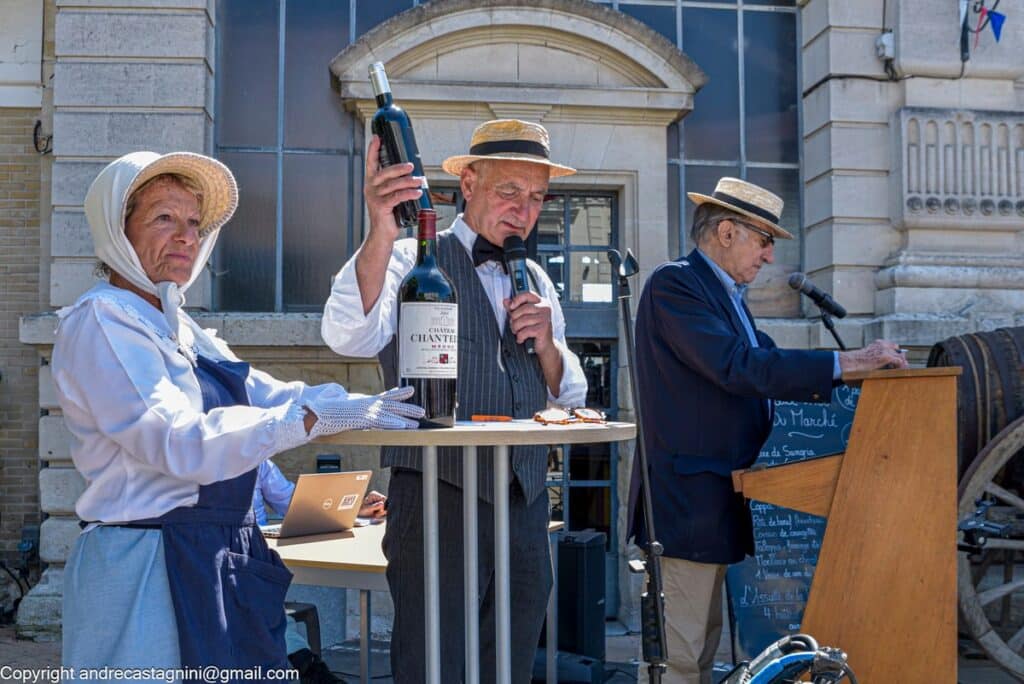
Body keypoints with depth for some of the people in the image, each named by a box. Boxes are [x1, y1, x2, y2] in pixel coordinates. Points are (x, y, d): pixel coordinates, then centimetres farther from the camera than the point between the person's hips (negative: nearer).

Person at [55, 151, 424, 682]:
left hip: (227, 557, 8)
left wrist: (365, 406, -6)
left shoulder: (182, 328, 14)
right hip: (151, 568, -8)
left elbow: (261, 395, 9)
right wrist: (315, 415, -25)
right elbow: (182, 443, -23)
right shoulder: (98, 323, -12)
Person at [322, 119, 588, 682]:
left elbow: (569, 398, 15)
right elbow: (349, 337, -23)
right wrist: (381, 233, -37)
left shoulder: (536, 281, 15)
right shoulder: (412, 260, -3)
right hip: (438, 501, -6)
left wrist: (546, 343, -6)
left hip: (525, 503, 6)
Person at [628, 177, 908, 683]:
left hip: (717, 502, 10)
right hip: (689, 503, -10)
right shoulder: (674, 283, -13)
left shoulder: (727, 294, 17)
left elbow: (765, 371, 16)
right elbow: (737, 367, -24)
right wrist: (846, 362, -22)